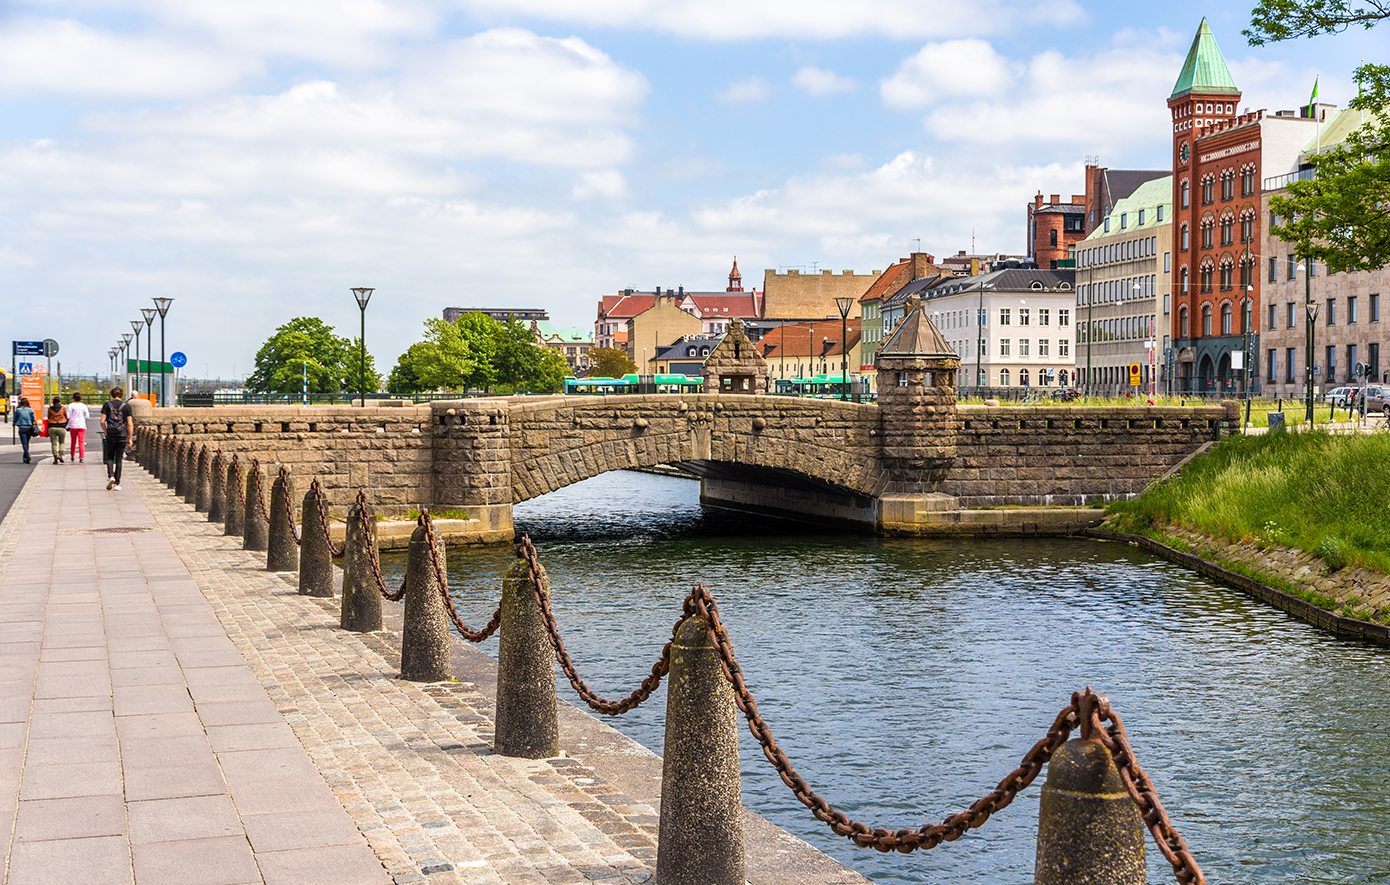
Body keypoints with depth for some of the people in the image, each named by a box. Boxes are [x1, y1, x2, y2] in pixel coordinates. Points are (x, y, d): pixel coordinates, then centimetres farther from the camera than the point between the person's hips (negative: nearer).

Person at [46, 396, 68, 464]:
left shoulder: (50, 409, 1)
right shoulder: (63, 408, -1)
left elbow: (48, 417, 13)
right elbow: (66, 417, 11)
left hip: (52, 427, 1)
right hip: (61, 428, -1)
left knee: (54, 443, 6)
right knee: (62, 442, 15)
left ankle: (55, 459, 2)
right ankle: (60, 454, -6)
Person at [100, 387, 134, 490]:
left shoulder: (107, 405, 0)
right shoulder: (126, 406, -2)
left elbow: (102, 421, -4)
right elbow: (130, 424, -5)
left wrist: (106, 432, 10)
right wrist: (130, 438, 3)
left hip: (110, 436, 0)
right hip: (122, 436, 0)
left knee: (109, 457, 14)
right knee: (118, 459, 6)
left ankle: (111, 476, -11)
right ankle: (117, 484, 6)